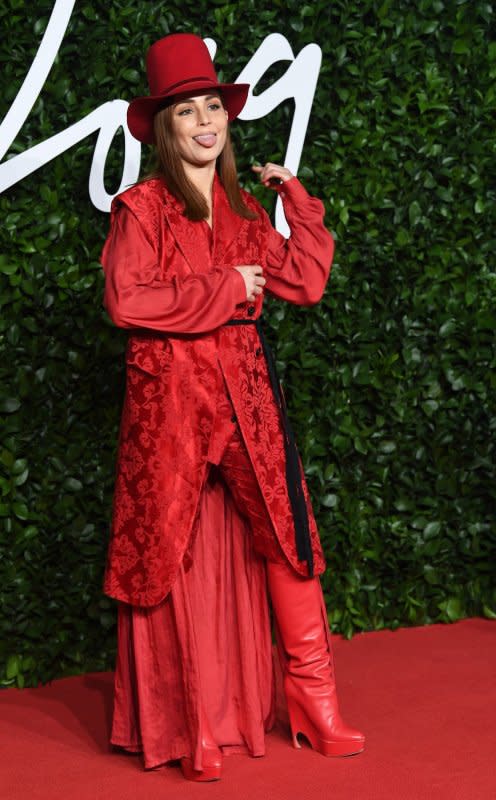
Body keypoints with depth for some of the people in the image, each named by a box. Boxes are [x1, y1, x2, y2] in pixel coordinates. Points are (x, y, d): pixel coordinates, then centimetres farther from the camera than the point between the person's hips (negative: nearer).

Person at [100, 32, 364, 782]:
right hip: (170, 395, -5)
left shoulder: (244, 210, 13)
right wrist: (224, 291, -12)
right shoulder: (140, 206, -4)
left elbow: (305, 284, 8)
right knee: (178, 555, 1)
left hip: (245, 390, 5)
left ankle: (312, 699, 14)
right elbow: (126, 300, -15)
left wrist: (297, 199, 9)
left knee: (285, 535, 4)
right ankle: (188, 723, 11)